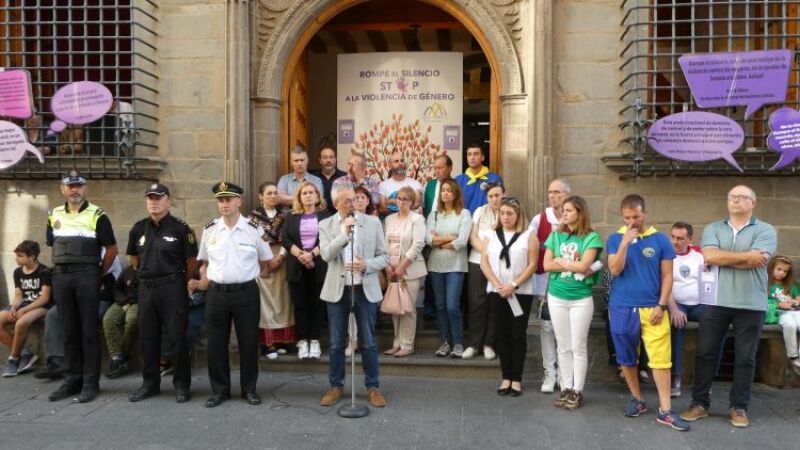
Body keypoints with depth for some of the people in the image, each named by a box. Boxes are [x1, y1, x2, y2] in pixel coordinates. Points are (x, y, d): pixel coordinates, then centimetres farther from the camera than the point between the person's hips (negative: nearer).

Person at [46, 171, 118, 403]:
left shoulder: (97, 215, -3)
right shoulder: (54, 215, 12)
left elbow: (112, 249, -2)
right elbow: (53, 246, 20)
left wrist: (98, 274, -2)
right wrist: (59, 270, 11)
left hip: (87, 275, -5)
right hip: (60, 277, 5)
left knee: (88, 330, -2)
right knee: (69, 330, 9)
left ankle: (91, 382, 4)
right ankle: (72, 379, 18)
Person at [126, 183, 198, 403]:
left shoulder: (180, 228, -8)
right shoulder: (139, 228, 8)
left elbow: (192, 260, -4)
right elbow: (134, 257, 21)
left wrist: (181, 282, 3)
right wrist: (145, 274, 17)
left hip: (172, 288, -5)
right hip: (146, 288, 5)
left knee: (176, 337, 0)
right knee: (147, 338, 12)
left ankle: (182, 385, 11)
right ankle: (150, 383, 25)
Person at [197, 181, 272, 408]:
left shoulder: (254, 229, -3)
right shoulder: (209, 230, 4)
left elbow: (265, 261, 9)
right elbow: (205, 263, 15)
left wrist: (256, 277, 3)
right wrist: (202, 284, 5)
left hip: (246, 292, -2)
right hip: (216, 293, 2)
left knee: (248, 343, 7)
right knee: (216, 344, 9)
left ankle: (249, 389, 23)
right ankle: (219, 390, 25)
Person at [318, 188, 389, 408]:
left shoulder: (372, 222, 2)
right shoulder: (326, 225, 2)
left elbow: (384, 256, 1)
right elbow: (326, 255, -12)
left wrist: (366, 265, -17)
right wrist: (344, 233, -21)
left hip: (365, 289, 0)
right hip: (337, 289, 0)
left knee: (369, 342, 7)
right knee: (336, 343, 9)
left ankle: (373, 387, 20)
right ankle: (335, 386, 24)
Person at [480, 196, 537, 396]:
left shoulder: (528, 236, 1)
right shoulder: (491, 235, 9)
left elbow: (532, 265, -6)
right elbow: (484, 263, 2)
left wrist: (513, 285, -14)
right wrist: (498, 285, -10)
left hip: (521, 293, -3)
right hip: (496, 292, 3)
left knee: (518, 334, 2)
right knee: (502, 334, 7)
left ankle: (517, 379, 10)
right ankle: (506, 377, 15)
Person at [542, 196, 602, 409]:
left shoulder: (591, 237, -7)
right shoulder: (556, 235, 4)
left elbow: (584, 265, -18)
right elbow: (546, 265, -4)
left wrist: (560, 261, -6)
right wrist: (575, 266, -11)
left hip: (581, 298, -3)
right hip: (556, 297, 3)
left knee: (578, 346, 4)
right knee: (563, 346, 10)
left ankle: (577, 391, 14)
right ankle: (565, 388, 20)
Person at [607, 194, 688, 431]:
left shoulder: (660, 239, 1)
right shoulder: (615, 239, 2)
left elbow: (667, 276, 2)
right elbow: (615, 270, -9)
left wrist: (661, 305, -5)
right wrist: (625, 243, -18)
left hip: (652, 309, -1)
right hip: (622, 308, 1)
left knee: (661, 358, -3)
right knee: (627, 358, 11)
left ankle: (665, 410, 5)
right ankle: (637, 399, 28)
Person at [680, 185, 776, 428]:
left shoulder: (765, 230, 2)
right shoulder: (713, 229, 8)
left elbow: (756, 262, -15)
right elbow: (709, 256, -10)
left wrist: (721, 257, -9)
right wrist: (746, 255, -11)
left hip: (751, 304, -1)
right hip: (716, 301, 2)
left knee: (745, 358, 7)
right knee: (705, 353, 5)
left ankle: (739, 407, 20)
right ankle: (700, 402, 16)